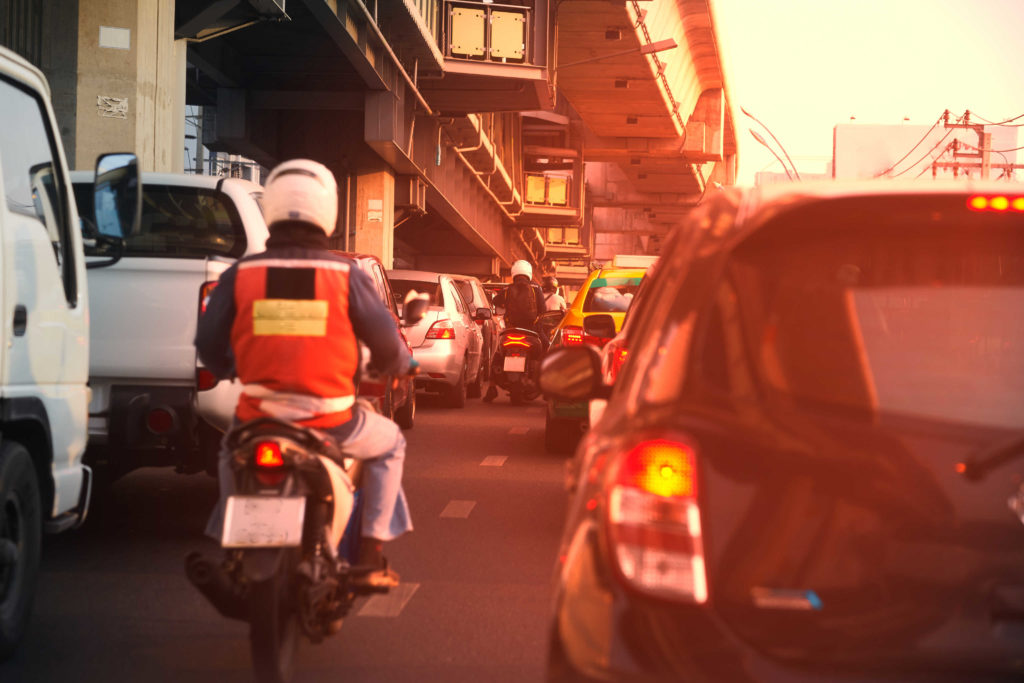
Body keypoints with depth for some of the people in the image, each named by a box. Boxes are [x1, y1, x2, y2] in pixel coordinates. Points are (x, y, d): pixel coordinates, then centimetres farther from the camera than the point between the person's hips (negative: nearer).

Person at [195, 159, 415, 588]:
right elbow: (387, 343, -1)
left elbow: (209, 346, 5)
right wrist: (394, 366, 24)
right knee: (389, 444, 28)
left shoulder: (240, 275, -1)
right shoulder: (346, 275, -6)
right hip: (329, 423, -2)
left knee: (231, 452, 37)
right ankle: (370, 557, 21)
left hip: (257, 420, 2)